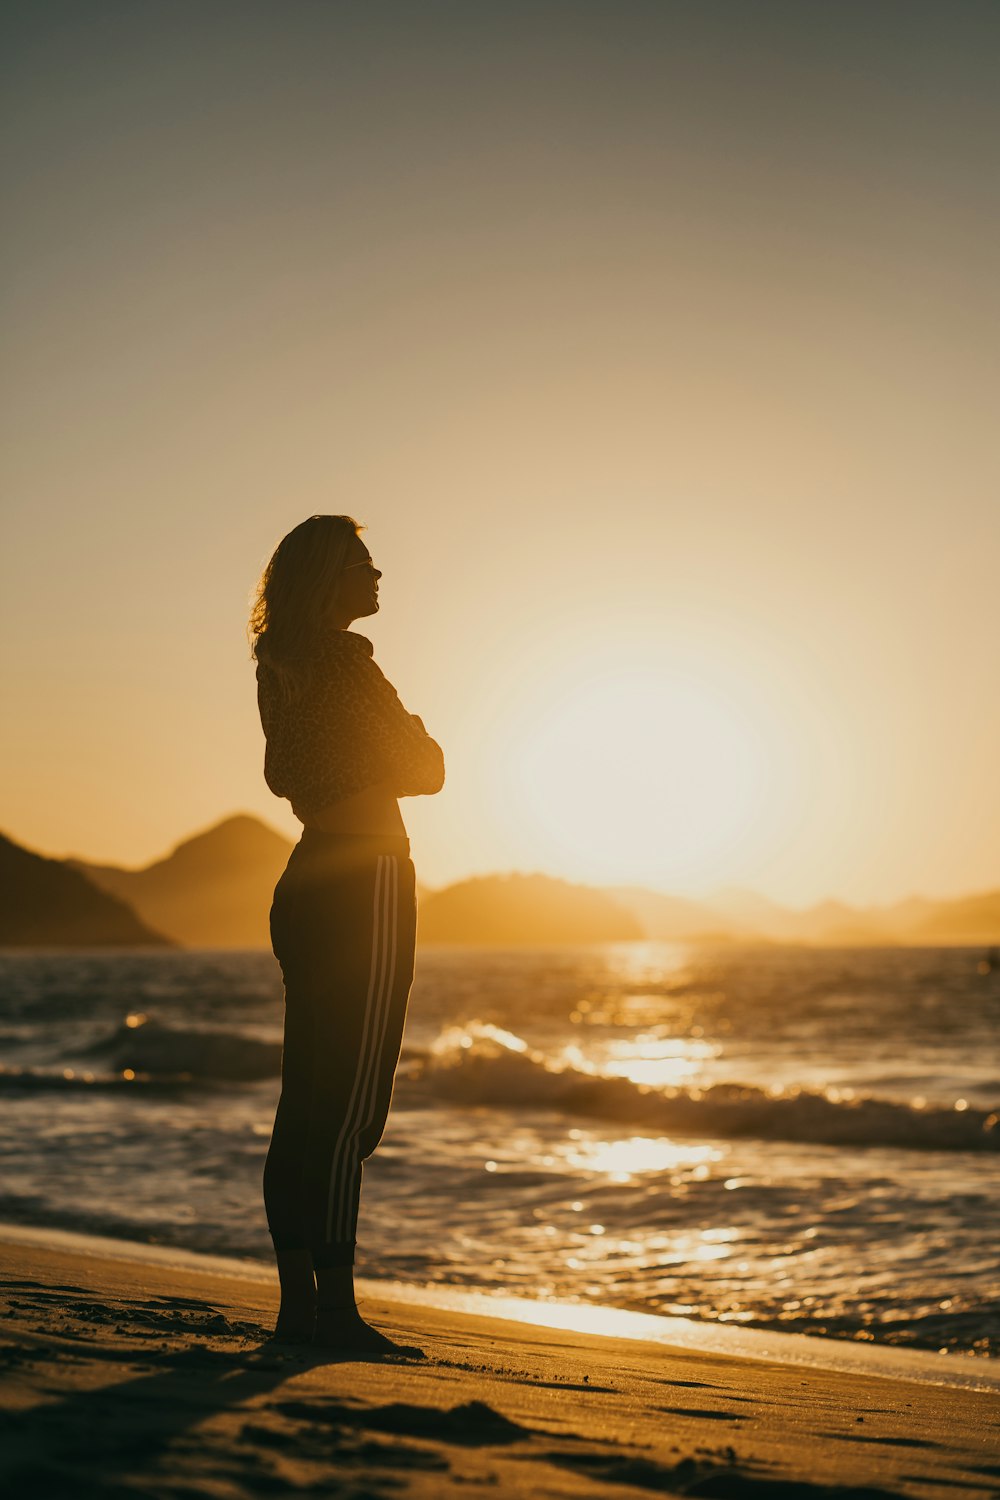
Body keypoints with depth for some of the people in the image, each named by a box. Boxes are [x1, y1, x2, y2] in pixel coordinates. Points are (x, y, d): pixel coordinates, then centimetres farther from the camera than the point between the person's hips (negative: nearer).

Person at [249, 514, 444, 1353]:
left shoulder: (281, 668, 13)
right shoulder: (343, 661, -12)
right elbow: (425, 770, -8)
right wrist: (410, 743, 11)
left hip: (307, 880, 9)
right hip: (366, 881, -9)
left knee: (304, 1101, 9)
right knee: (349, 1106, -8)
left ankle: (298, 1304, 13)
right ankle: (336, 1309, -7)